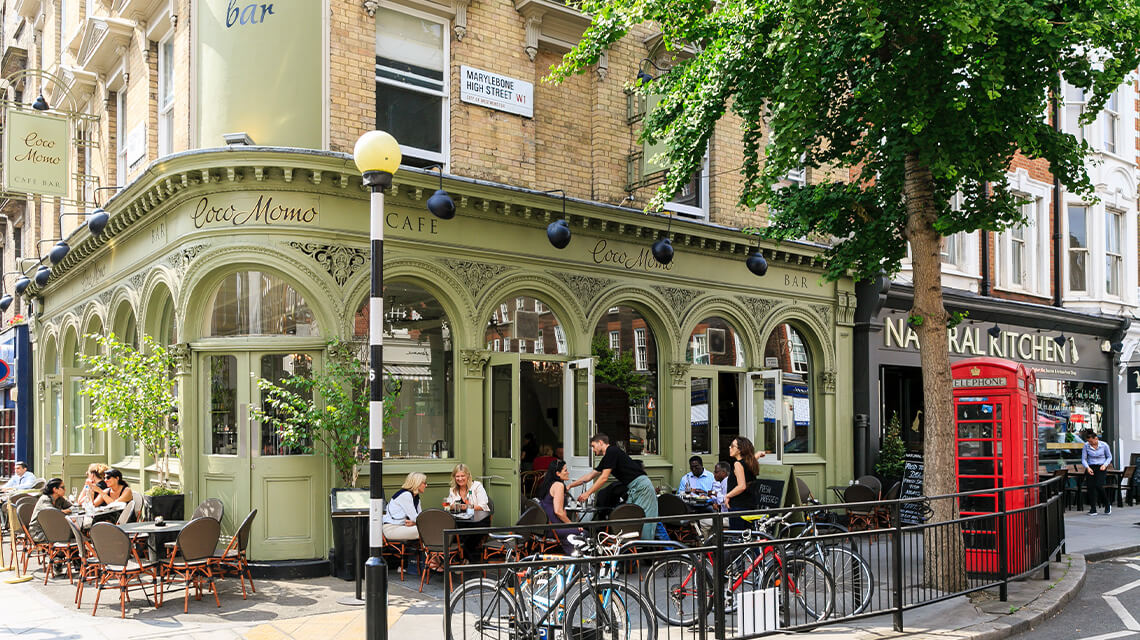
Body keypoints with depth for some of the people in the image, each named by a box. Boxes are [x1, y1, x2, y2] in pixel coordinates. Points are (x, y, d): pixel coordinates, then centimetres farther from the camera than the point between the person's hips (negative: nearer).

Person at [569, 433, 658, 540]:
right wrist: (569, 486, 28)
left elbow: (604, 478, -13)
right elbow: (589, 476, 27)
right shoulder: (606, 458, 19)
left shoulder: (612, 451, -10)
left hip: (641, 486, -10)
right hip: (634, 489, 10)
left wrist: (587, 493, -7)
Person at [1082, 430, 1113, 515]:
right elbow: (1083, 459, 2)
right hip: (1090, 467, 2)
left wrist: (1105, 465, -8)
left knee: (1098, 485, -19)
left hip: (1100, 467, -2)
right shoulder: (1086, 446, -3)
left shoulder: (1104, 445, -5)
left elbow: (1109, 457, 9)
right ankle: (1093, 509, -2)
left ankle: (1107, 504, 4)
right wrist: (1087, 467, -15)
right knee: (1091, 486, -9)